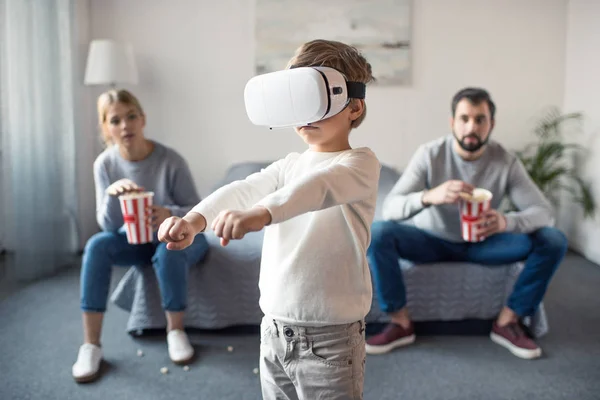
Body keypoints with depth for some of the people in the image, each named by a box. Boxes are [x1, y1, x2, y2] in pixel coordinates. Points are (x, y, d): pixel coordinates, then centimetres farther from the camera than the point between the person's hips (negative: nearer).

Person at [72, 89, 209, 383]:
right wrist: (112, 194, -34)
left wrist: (170, 215, -39)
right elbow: (108, 225, -13)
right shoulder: (105, 163, -13)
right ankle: (91, 345, -19)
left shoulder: (170, 160, -23)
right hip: (138, 239, 3)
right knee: (97, 244, -24)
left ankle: (175, 331, -14)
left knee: (168, 250, -36)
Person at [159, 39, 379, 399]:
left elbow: (320, 185, -31)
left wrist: (260, 214, -49)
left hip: (331, 339, -6)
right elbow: (243, 190, -8)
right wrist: (195, 219, -27)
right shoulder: (289, 165, 10)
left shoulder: (361, 163, -9)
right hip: (274, 332, 6)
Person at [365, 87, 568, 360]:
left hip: (482, 244, 2)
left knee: (553, 241, -20)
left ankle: (507, 321, -6)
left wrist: (507, 221, -42)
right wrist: (429, 196, -51)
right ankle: (401, 323, -15)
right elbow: (390, 207, -28)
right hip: (432, 240, -1)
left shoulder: (506, 162, -14)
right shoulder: (430, 155, -19)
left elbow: (544, 211, -18)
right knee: (378, 233, -31)